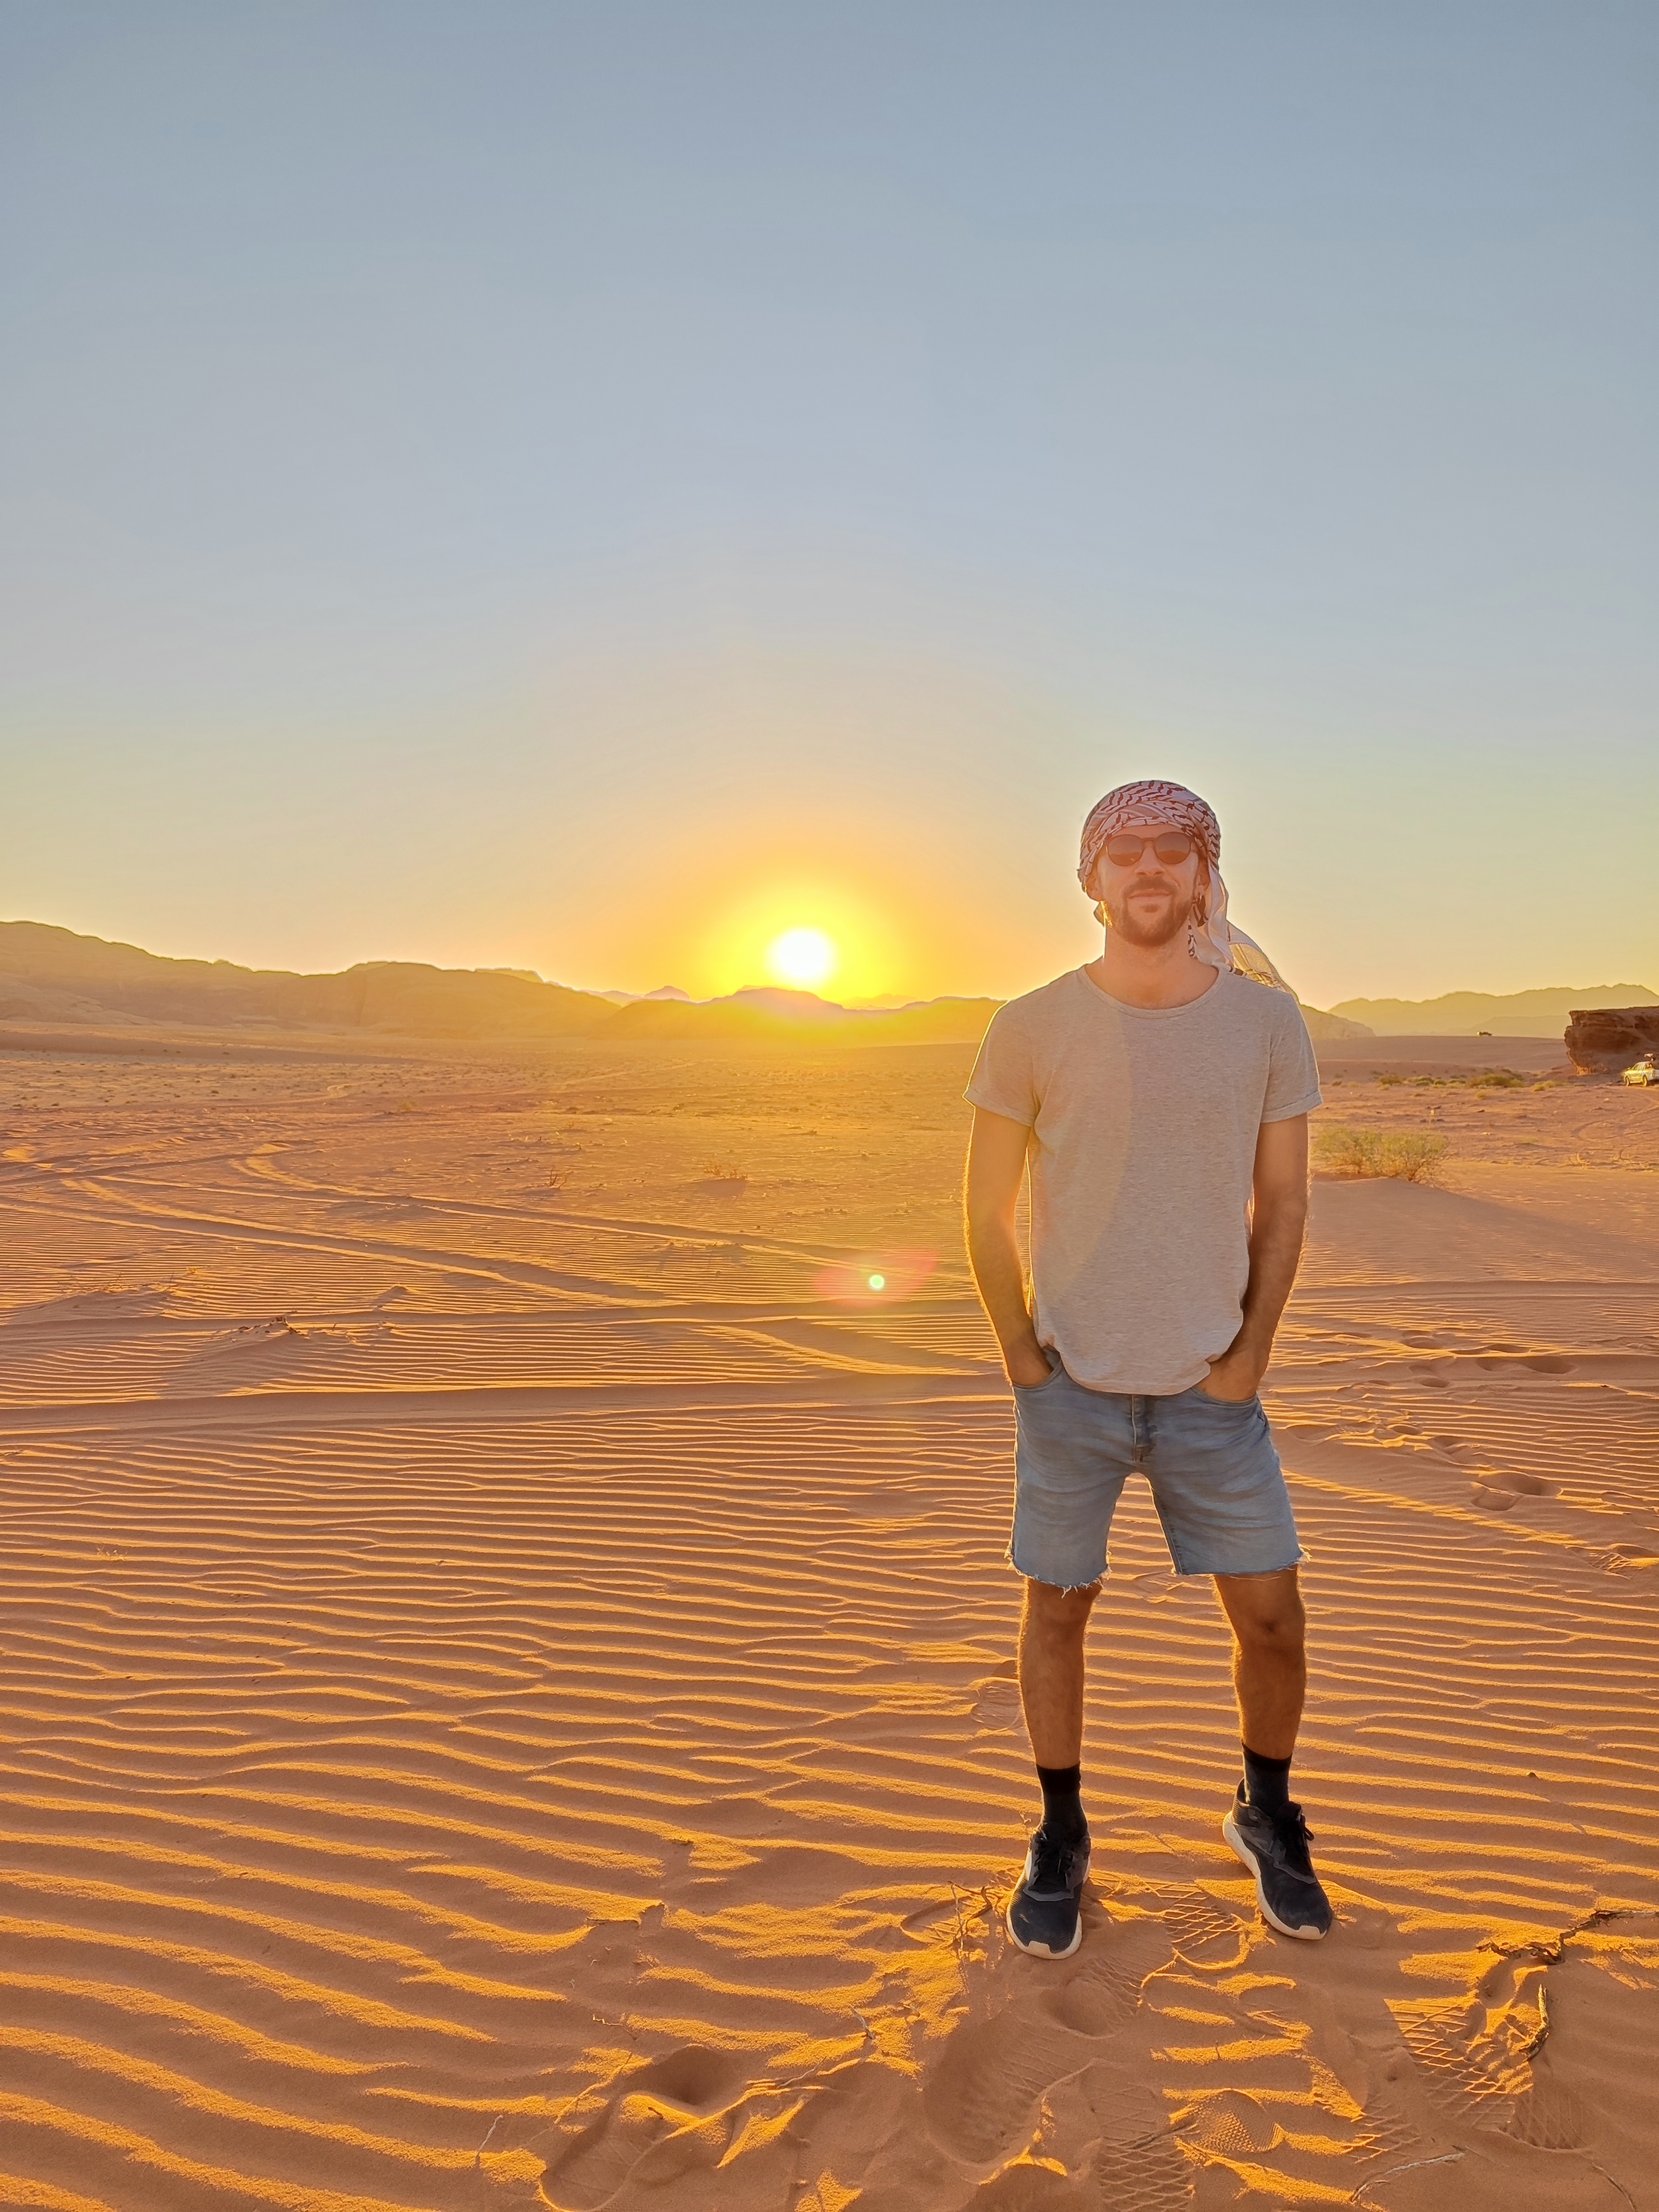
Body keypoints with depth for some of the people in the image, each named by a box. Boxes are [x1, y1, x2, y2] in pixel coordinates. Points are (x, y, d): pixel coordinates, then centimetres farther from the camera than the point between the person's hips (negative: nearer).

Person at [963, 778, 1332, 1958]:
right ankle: (1062, 1839, 32)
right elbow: (988, 1213, 0)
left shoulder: (1267, 1021, -3)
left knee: (1272, 1615, 9)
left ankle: (1267, 1812, 38)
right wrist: (1025, 1361, -2)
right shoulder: (1033, 1028, -8)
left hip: (1211, 1387, 1)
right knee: (1058, 1606, 10)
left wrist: (1248, 1356, -2)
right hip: (1072, 1386, -1)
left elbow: (1283, 1203, 4)